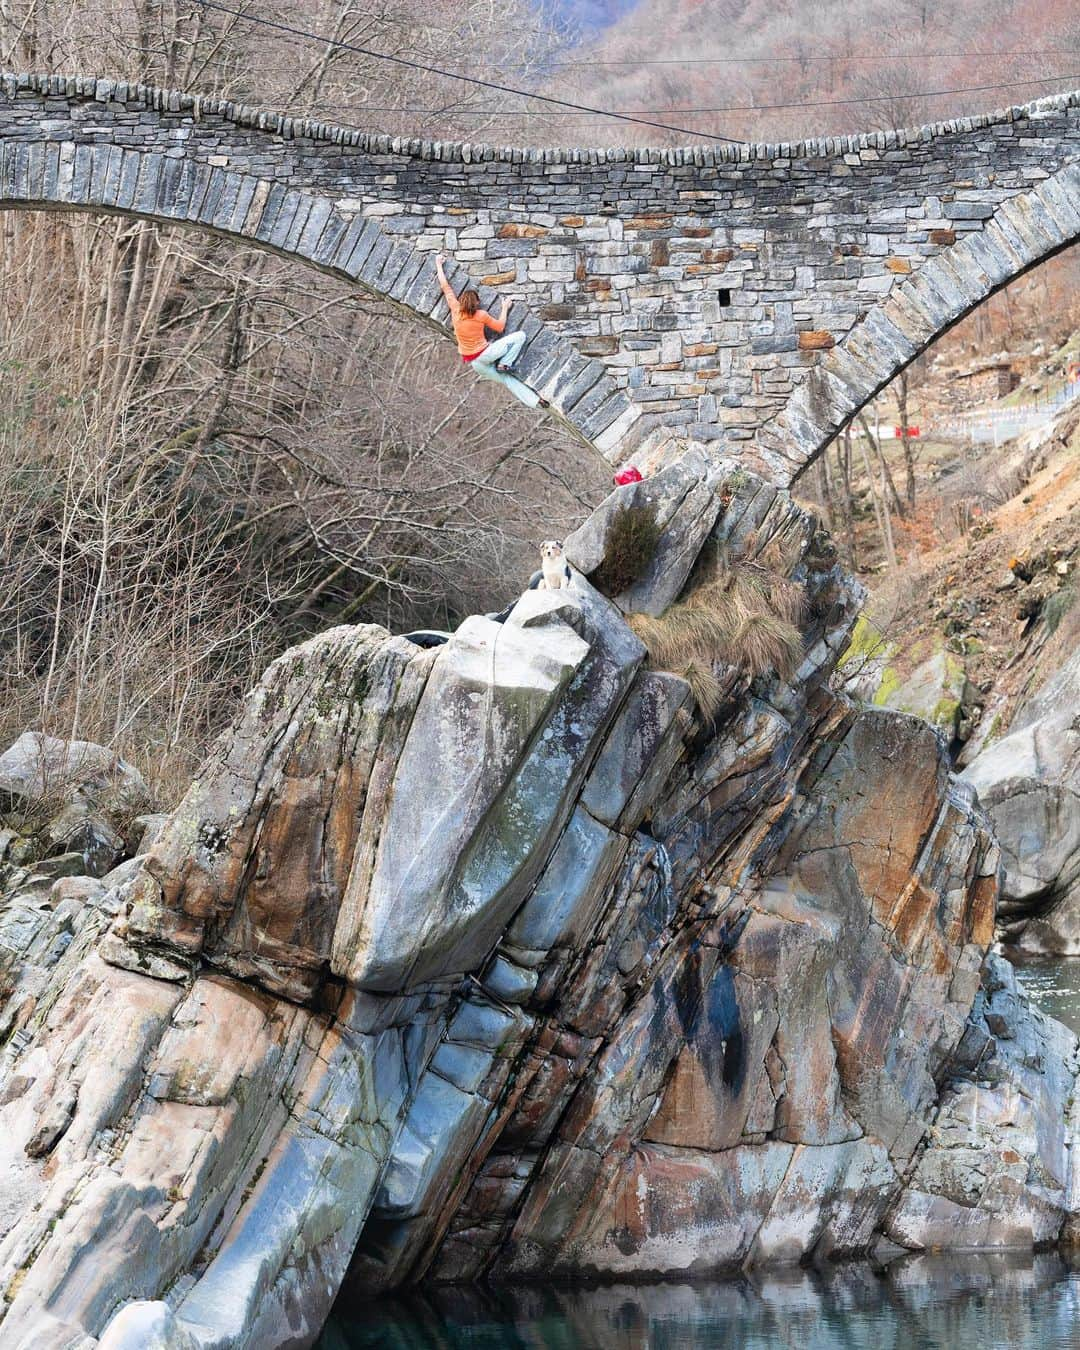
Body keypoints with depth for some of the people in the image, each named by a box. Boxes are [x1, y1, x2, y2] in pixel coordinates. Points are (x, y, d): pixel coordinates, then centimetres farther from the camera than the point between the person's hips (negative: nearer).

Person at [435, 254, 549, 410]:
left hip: (471, 361, 6)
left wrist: (438, 264, 11)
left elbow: (445, 286, 1)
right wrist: (505, 309, 12)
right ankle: (504, 363, -10)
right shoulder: (482, 315, -15)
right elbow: (500, 327, -1)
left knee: (507, 378, 4)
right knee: (520, 336, -6)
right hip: (484, 355, -6)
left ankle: (534, 401, -6)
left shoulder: (455, 309, -6)